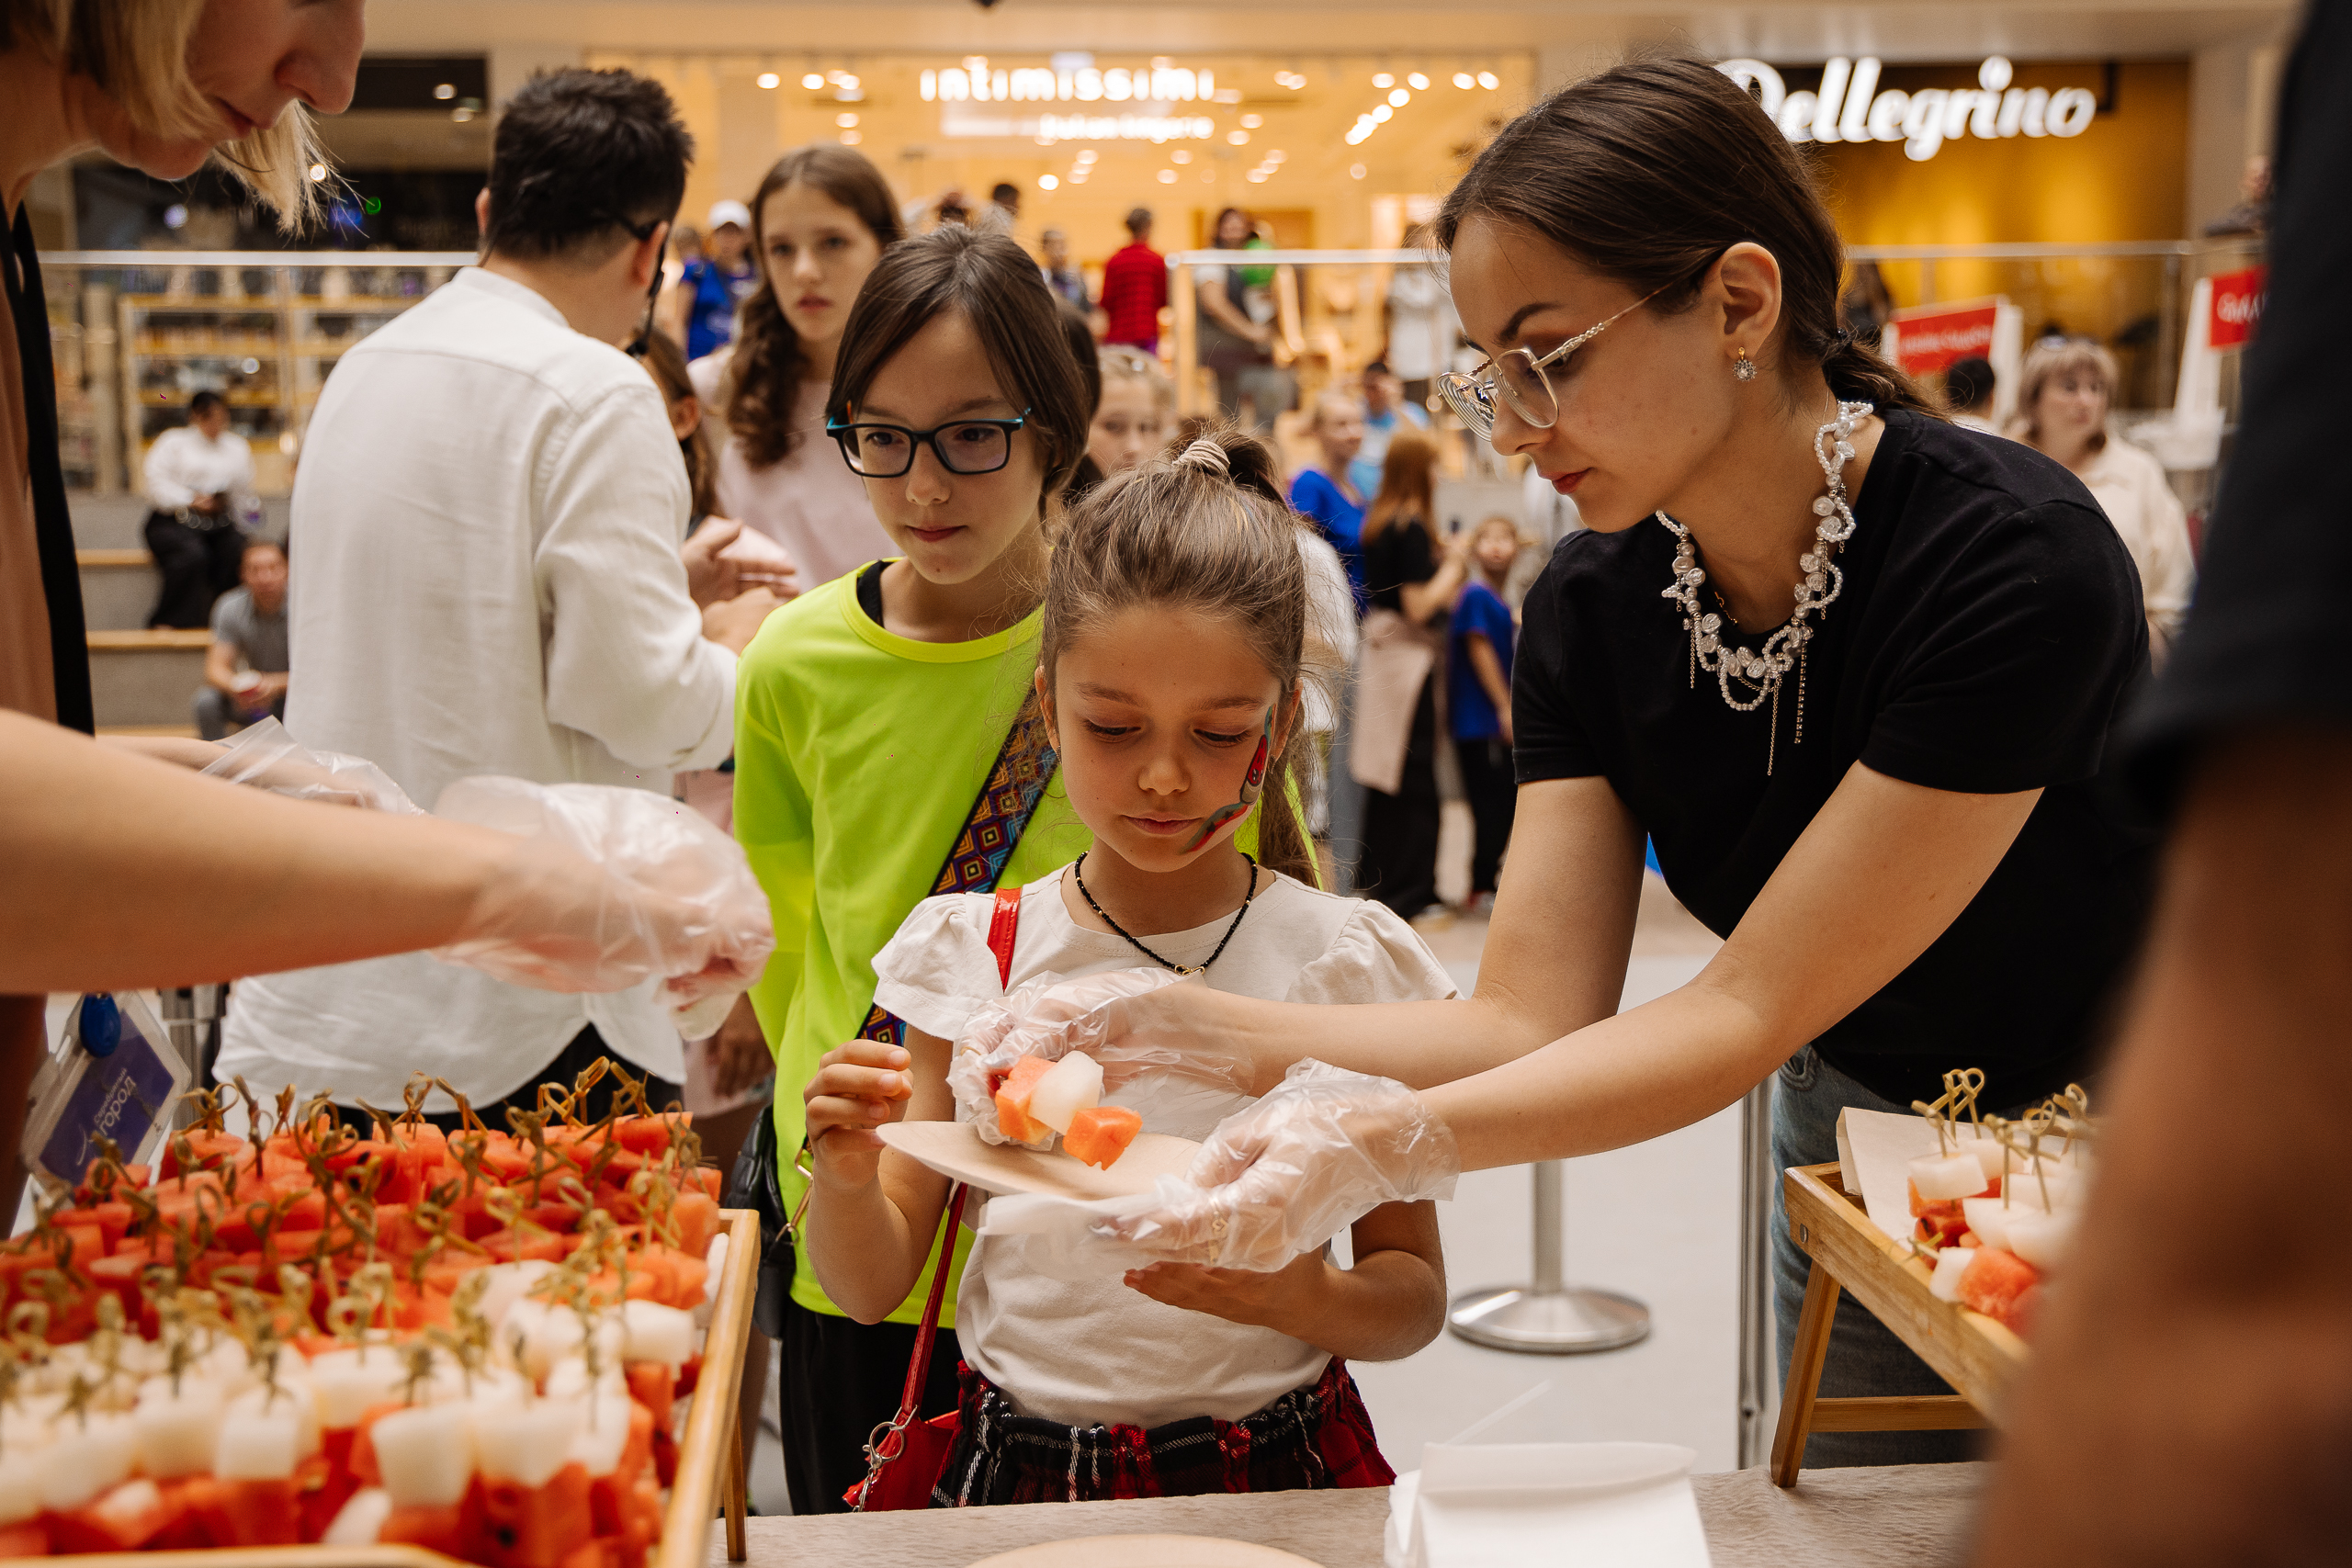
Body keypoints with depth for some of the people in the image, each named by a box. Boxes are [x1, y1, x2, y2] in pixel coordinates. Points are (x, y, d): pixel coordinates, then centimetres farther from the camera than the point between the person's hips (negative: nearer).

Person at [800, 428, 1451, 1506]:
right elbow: (870, 1287, 6)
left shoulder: (1342, 963, 1)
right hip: (1016, 1470, 1)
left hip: (1274, 1472, -1)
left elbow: (1415, 1300, 6)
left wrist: (1299, 1296, -15)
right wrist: (847, 1176, -15)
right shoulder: (971, 953, 4)